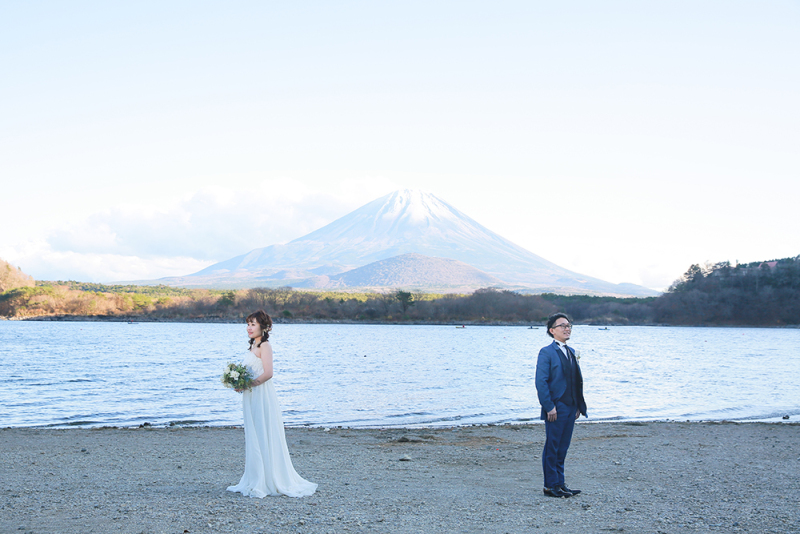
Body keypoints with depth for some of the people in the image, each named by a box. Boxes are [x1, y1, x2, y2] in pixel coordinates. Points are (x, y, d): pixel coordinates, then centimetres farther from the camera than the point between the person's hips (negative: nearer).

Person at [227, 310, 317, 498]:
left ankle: (267, 483, 1)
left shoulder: (264, 346, -11)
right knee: (253, 439, 11)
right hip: (252, 398, 9)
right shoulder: (253, 346, 16)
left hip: (263, 397, -9)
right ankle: (254, 481, 16)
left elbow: (267, 373, -20)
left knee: (264, 439, -4)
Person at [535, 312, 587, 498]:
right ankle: (550, 486, 7)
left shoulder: (570, 352, 15)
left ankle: (560, 484, 19)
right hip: (556, 409, -7)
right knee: (552, 448, -1)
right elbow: (541, 382, -13)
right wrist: (549, 407, -17)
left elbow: (577, 381, 17)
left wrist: (578, 406, 10)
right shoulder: (547, 352, -8)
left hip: (570, 408, 7)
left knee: (562, 448, 12)